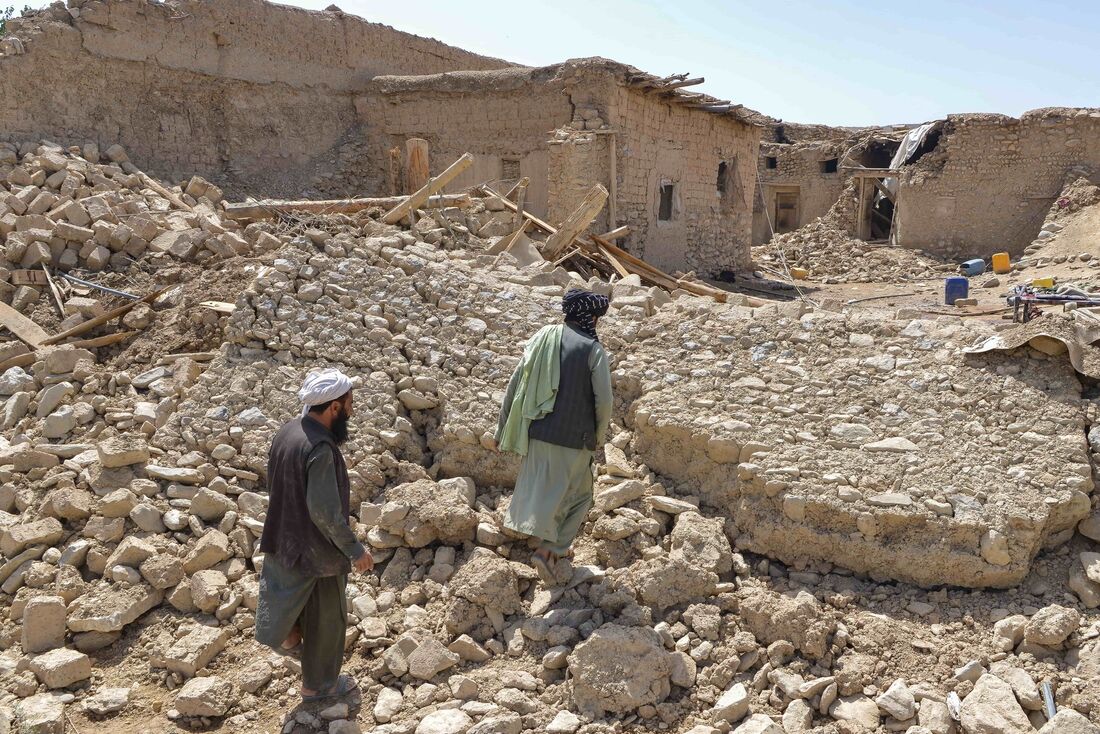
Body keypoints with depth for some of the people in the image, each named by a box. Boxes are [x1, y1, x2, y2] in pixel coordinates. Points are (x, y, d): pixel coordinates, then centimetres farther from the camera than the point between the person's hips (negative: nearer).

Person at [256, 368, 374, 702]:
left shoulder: (287, 432, -3)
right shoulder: (320, 448, -30)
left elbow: (273, 485, 9)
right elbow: (326, 511, -28)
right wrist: (355, 550, -17)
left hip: (283, 539, 7)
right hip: (317, 549, -7)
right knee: (326, 618, 14)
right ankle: (319, 684, 31)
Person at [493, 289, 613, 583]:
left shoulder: (542, 338, 4)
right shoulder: (593, 349, -10)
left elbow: (515, 383, 4)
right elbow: (604, 400, -13)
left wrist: (502, 429, 11)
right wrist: (598, 437, 5)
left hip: (536, 434, 5)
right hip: (572, 438, -5)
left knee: (542, 490, 21)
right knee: (578, 496, 12)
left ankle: (554, 547, 33)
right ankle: (549, 550, 1)